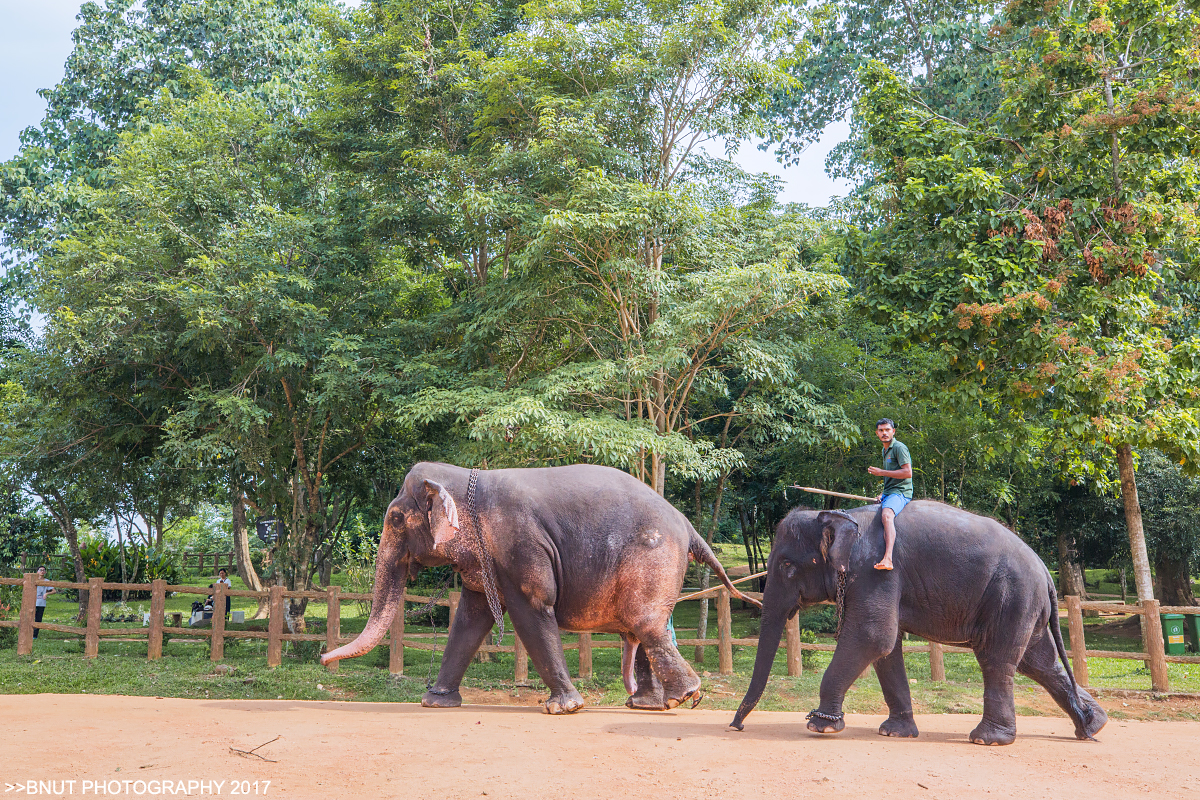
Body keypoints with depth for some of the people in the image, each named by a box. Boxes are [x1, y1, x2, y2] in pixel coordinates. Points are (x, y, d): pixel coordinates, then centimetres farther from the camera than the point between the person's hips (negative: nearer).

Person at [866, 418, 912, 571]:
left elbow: (907, 473, -19)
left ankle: (887, 558, -52)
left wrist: (881, 472, -14)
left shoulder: (899, 447, -8)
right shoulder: (885, 450, 21)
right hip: (888, 493, 11)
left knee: (887, 515, -36)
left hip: (900, 492, -10)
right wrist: (882, 495, 15)